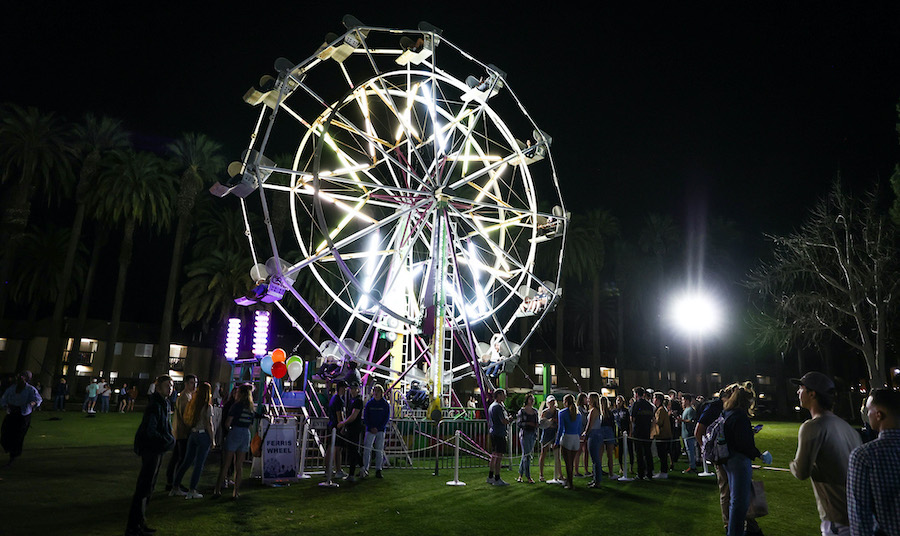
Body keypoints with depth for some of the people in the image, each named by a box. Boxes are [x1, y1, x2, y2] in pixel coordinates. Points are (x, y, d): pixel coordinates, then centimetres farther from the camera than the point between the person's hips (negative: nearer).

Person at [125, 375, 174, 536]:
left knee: (148, 486, 18)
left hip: (157, 449, 10)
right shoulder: (155, 405, -19)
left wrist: (169, 439, 1)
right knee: (144, 488, -4)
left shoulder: (163, 404, 11)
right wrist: (169, 440, -16)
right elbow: (149, 430, -24)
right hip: (151, 450, -10)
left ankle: (140, 523, 29)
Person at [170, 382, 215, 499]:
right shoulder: (207, 407, -14)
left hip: (193, 434, 6)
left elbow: (186, 420, 6)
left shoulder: (192, 404, 5)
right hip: (203, 435, -6)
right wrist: (212, 440, -4)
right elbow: (209, 425, -12)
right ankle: (192, 491, 7)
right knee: (199, 464, 2)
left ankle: (175, 487, 20)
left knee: (187, 461, 15)